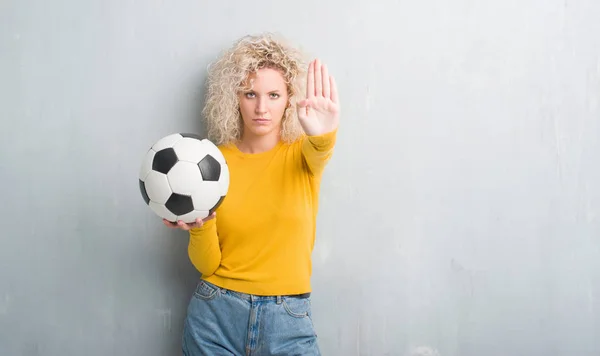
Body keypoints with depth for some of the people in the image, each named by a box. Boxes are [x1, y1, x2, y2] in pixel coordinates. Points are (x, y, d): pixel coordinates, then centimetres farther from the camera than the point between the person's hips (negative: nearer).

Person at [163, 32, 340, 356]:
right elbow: (206, 264, 0)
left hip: (287, 320, 0)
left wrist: (324, 134, -52)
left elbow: (321, 150, -30)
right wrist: (201, 226, -20)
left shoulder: (304, 153, -3)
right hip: (216, 315, 1)